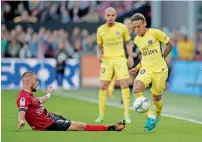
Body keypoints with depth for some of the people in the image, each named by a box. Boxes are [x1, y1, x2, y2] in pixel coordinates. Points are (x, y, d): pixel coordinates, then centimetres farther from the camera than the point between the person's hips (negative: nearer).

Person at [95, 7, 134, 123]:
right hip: (106, 60, 1)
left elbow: (128, 42, 9)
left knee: (124, 84, -11)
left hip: (120, 58, -1)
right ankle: (101, 115, 6)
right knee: (103, 86, -3)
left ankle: (127, 115, -6)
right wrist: (99, 54, -7)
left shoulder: (122, 28, -1)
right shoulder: (101, 30, 4)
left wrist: (130, 56, -4)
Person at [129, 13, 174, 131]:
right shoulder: (137, 40, 9)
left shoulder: (155, 33, -9)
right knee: (137, 89, -25)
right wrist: (137, 68, 14)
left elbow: (170, 45, 0)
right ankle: (150, 116, -17)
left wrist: (161, 58, 2)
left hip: (160, 70, -4)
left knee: (156, 99, 4)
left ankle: (157, 116, 38)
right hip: (146, 69, 4)